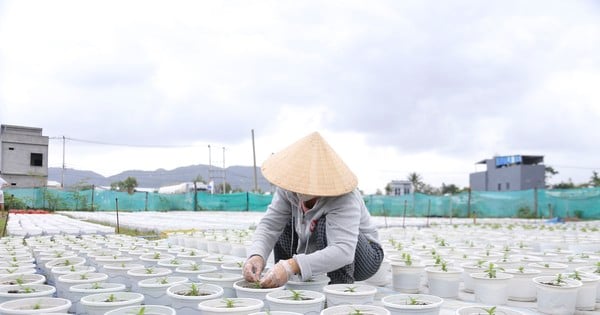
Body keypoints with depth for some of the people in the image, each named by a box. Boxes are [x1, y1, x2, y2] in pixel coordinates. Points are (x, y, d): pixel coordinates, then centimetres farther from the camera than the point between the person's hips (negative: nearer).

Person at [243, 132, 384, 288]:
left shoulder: (345, 199, -35)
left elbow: (344, 252, -46)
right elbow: (269, 224, -21)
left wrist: (292, 266, -56)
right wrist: (256, 256, -42)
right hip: (321, 253, 6)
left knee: (326, 227, -33)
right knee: (282, 225, -12)